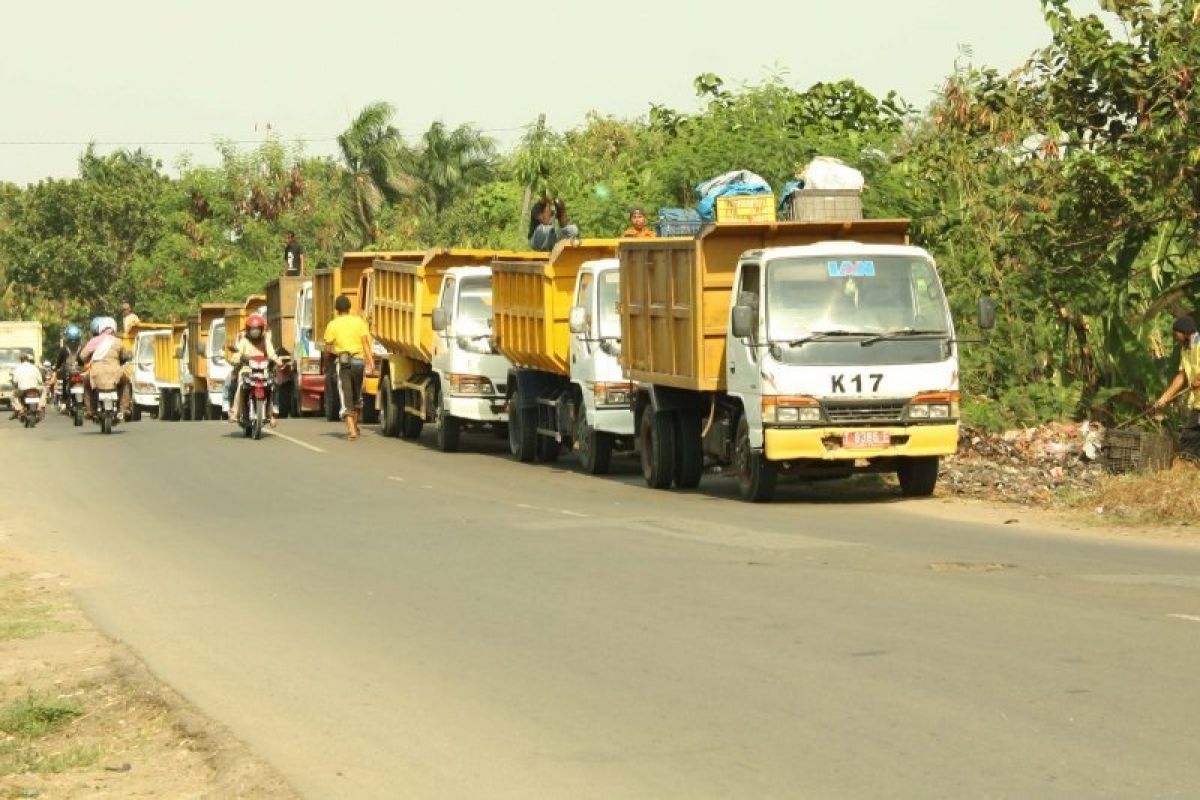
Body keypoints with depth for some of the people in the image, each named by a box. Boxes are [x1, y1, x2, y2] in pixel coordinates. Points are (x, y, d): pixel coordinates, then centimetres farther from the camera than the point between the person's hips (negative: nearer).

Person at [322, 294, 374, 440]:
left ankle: (351, 430, -19)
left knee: (346, 398, -4)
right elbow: (365, 342, -7)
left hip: (342, 363, -2)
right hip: (358, 361, 3)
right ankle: (354, 426, 34)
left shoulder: (333, 325, -1)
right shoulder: (359, 321, 3)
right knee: (357, 396, 22)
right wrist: (371, 361, -12)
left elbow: (328, 348, 1)